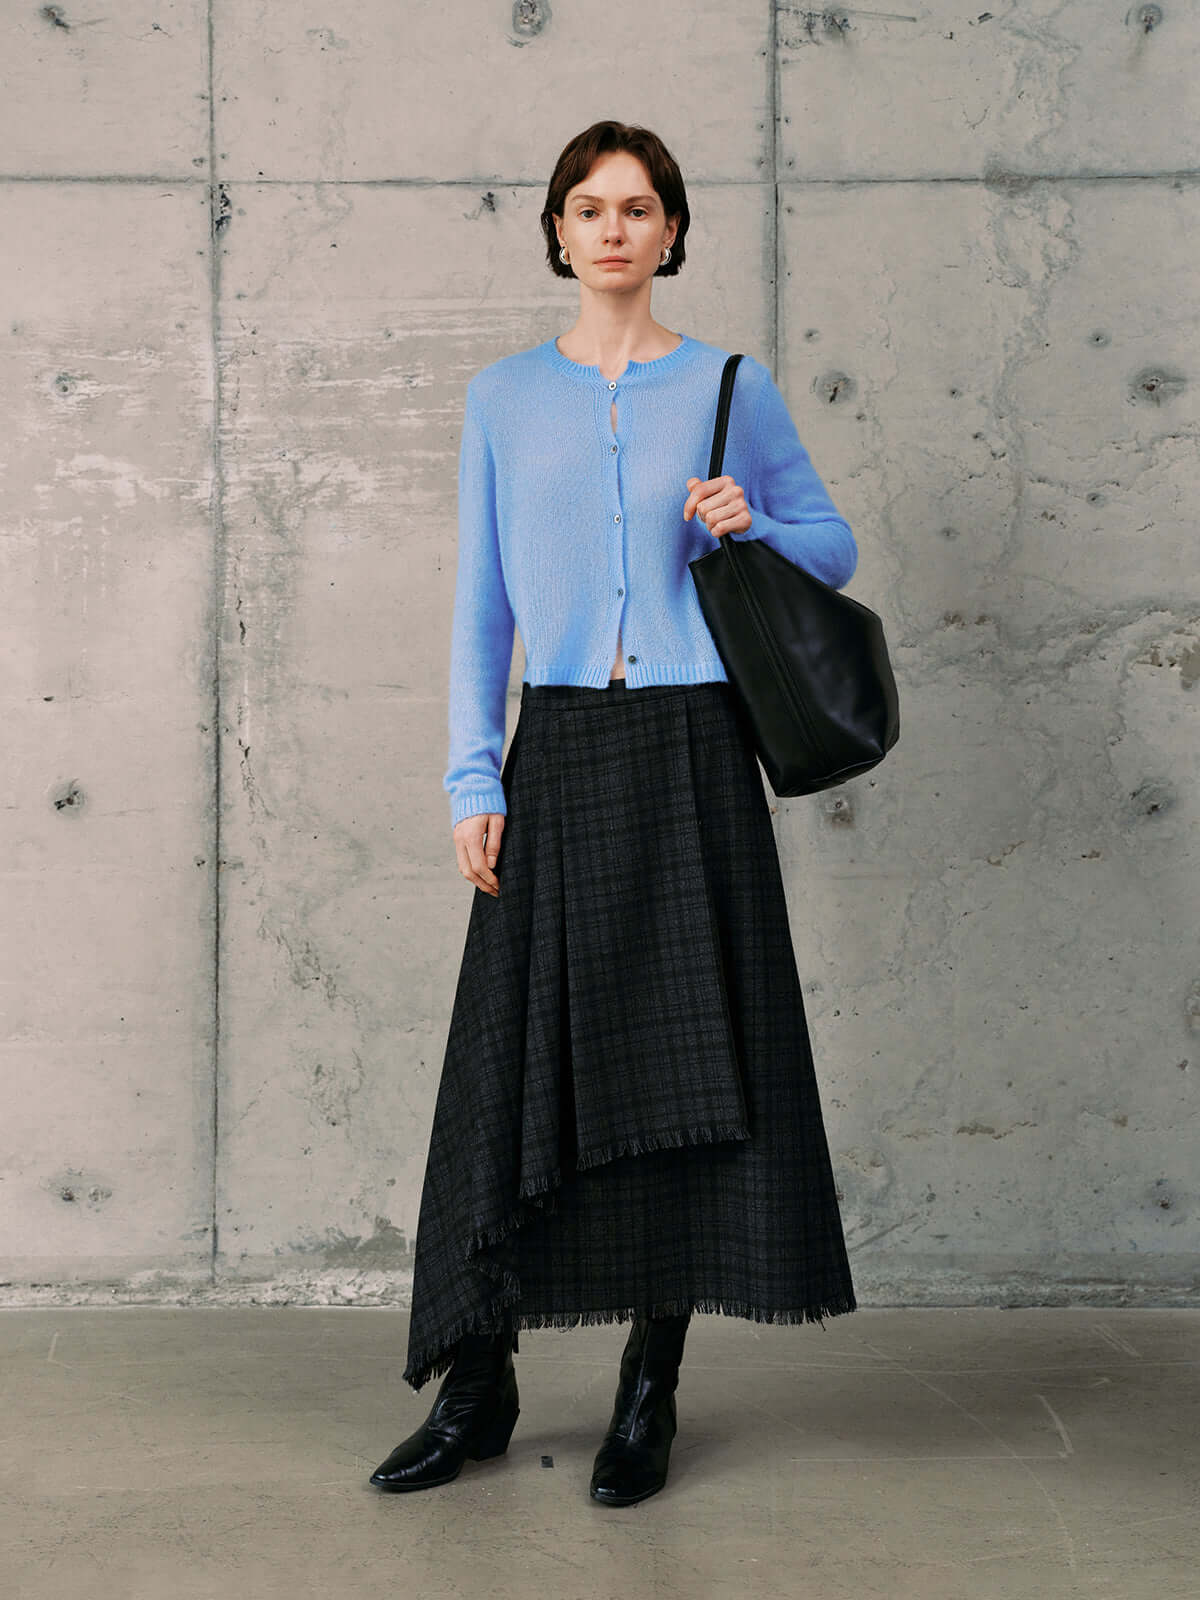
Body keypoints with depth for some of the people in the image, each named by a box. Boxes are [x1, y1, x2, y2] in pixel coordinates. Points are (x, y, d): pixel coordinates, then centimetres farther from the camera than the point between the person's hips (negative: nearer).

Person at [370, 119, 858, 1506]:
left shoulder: (730, 388, 6)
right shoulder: (505, 398, 10)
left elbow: (832, 544, 13)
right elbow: (481, 599, 8)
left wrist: (748, 529, -8)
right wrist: (472, 778, 0)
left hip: (689, 757, -1)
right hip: (558, 757, 1)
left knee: (678, 1055, 0)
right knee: (519, 1058, 1)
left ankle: (650, 1393, 13)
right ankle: (476, 1390, 13)